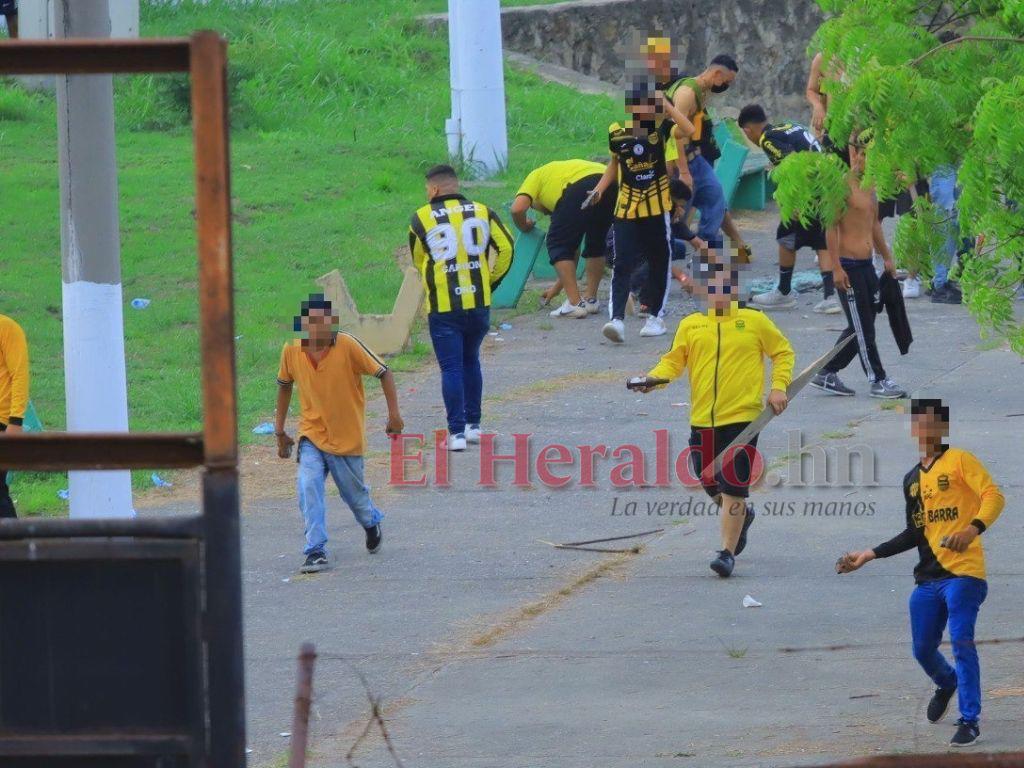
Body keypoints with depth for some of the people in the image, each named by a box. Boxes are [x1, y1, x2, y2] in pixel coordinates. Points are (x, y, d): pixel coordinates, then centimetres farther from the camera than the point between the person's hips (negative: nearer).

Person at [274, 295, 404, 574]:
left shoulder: (348, 346, -18)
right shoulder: (292, 351, -7)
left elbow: (383, 372, -9)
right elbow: (284, 384, 11)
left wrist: (394, 413, -13)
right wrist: (280, 430, 15)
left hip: (347, 437, -2)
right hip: (311, 434, 2)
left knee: (354, 492, 14)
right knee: (308, 489, -18)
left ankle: (372, 524, 47)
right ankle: (316, 552, -15)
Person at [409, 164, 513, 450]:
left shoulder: (422, 218, -1)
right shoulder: (482, 212, 5)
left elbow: (417, 260, 12)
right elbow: (506, 248, 2)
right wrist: (491, 281, 12)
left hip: (443, 306, -3)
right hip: (479, 302, 3)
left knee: (451, 368, 0)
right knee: (471, 361, 20)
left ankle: (457, 432, -5)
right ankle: (473, 425, 23)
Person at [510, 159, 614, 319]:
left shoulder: (536, 176, 29)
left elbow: (518, 208, 5)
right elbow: (574, 250, 44)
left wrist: (523, 226, 28)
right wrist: (558, 287, 52)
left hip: (580, 188, -6)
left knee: (557, 245, 9)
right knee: (596, 245, 29)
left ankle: (575, 303, 3)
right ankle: (590, 298, 29)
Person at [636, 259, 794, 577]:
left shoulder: (755, 321, 3)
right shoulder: (690, 325, 9)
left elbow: (783, 352, 12)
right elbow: (674, 360, 8)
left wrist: (779, 388, 1)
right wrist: (654, 378, -12)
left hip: (742, 417, -4)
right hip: (702, 420, 4)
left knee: (733, 488, -10)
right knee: (712, 485, 14)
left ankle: (727, 552, -2)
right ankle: (743, 515, 44)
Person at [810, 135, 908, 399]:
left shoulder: (869, 186, 14)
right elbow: (832, 227, -16)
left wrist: (887, 257, 24)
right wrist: (836, 267, -20)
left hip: (866, 265, 9)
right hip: (848, 266, -9)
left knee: (862, 327, 12)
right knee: (862, 327, -3)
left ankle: (827, 374, 20)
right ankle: (878, 381, 2)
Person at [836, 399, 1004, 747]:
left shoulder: (960, 460, -3)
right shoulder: (912, 479, 18)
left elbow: (993, 496, -14)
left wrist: (973, 528, -31)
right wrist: (869, 555, 20)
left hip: (963, 572, -7)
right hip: (928, 578, 7)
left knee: (961, 641, -17)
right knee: (922, 649, 9)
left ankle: (969, 722, -11)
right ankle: (947, 684, 42)